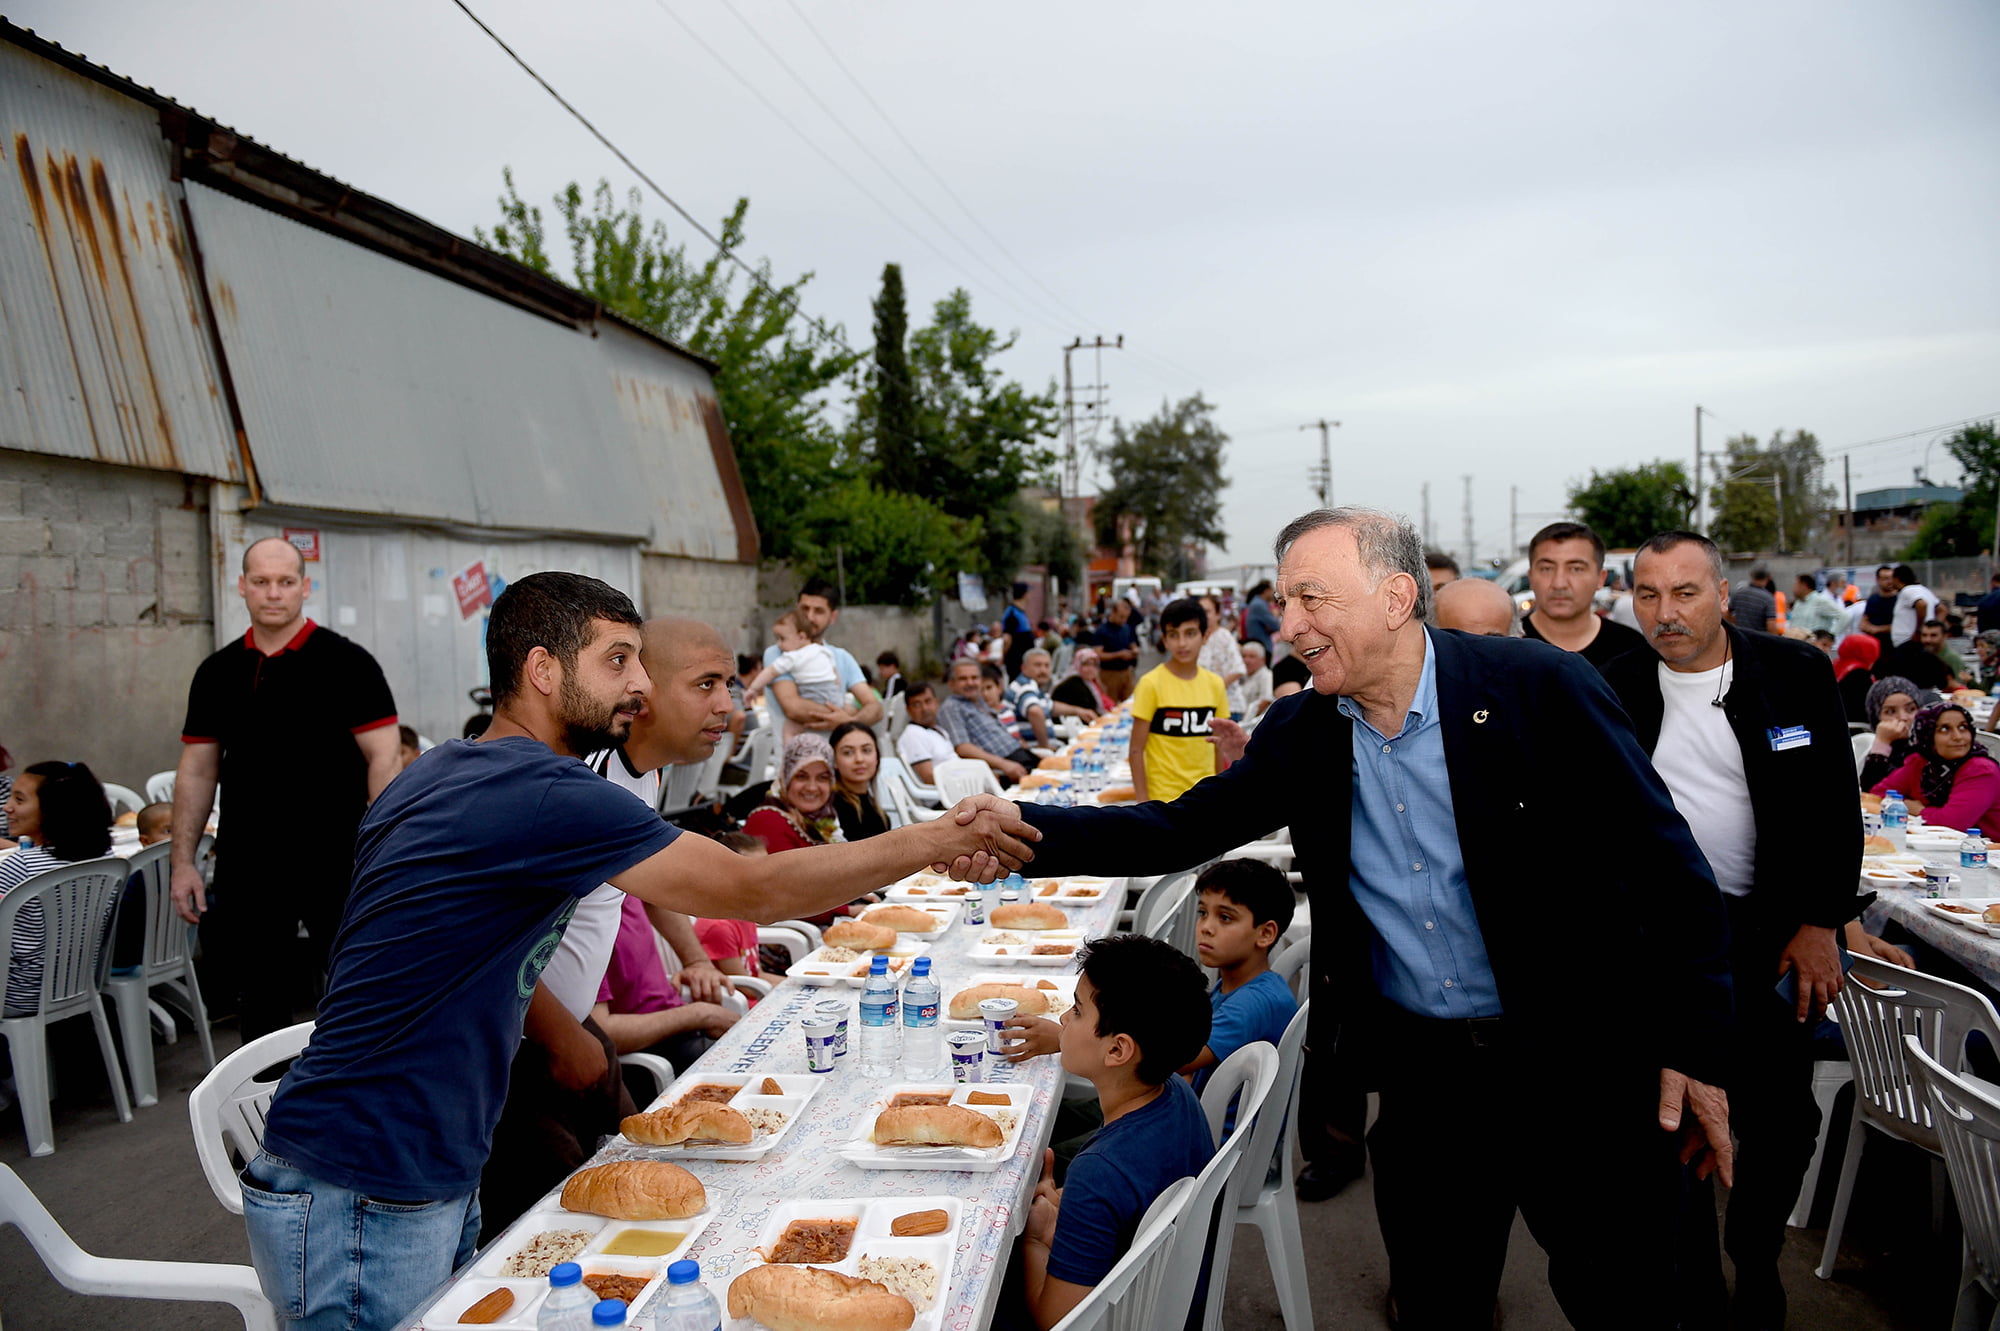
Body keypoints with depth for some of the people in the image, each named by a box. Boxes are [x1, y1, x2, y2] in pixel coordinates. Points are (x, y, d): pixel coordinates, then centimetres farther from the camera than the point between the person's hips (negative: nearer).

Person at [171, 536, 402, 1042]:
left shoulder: (346, 663, -5)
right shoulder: (217, 672, 9)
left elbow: (383, 759, -9)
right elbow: (197, 771, 11)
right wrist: (183, 863, 5)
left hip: (336, 863, -4)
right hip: (246, 868, 4)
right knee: (258, 1006, 13)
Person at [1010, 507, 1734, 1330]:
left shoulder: (1541, 688, -14)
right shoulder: (1300, 732, -1)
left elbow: (1666, 863, -10)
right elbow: (1182, 828, -1)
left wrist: (1695, 1049, -11)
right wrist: (1026, 830, -15)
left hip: (1579, 1069, -3)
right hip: (1420, 1074, 4)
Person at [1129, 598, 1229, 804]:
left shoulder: (1214, 684, 3)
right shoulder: (1151, 684, -11)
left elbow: (1219, 745, 11)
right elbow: (1136, 750, -9)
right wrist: (1143, 803, -12)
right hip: (1165, 800, -5)